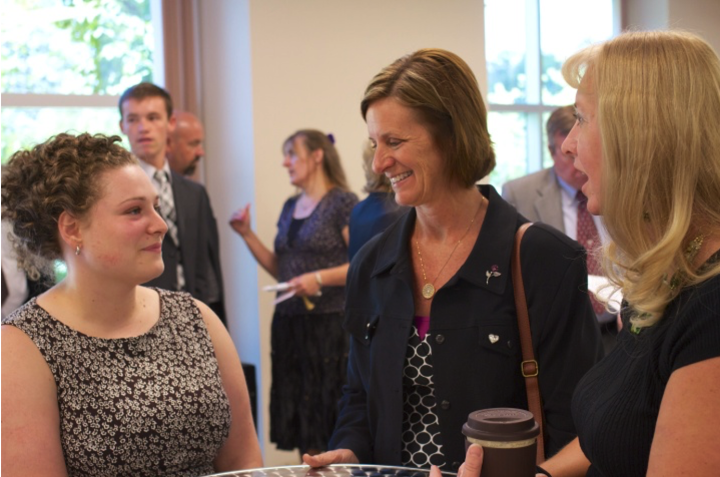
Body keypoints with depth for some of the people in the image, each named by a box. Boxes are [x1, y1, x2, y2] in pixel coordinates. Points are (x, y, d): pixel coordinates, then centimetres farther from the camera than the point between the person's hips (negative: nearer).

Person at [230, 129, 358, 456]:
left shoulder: (343, 202, -7)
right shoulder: (290, 207, 15)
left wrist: (320, 278, -22)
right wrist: (246, 234, 10)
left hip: (329, 323, -7)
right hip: (290, 324, 7)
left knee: (329, 415, -4)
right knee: (299, 415, 10)